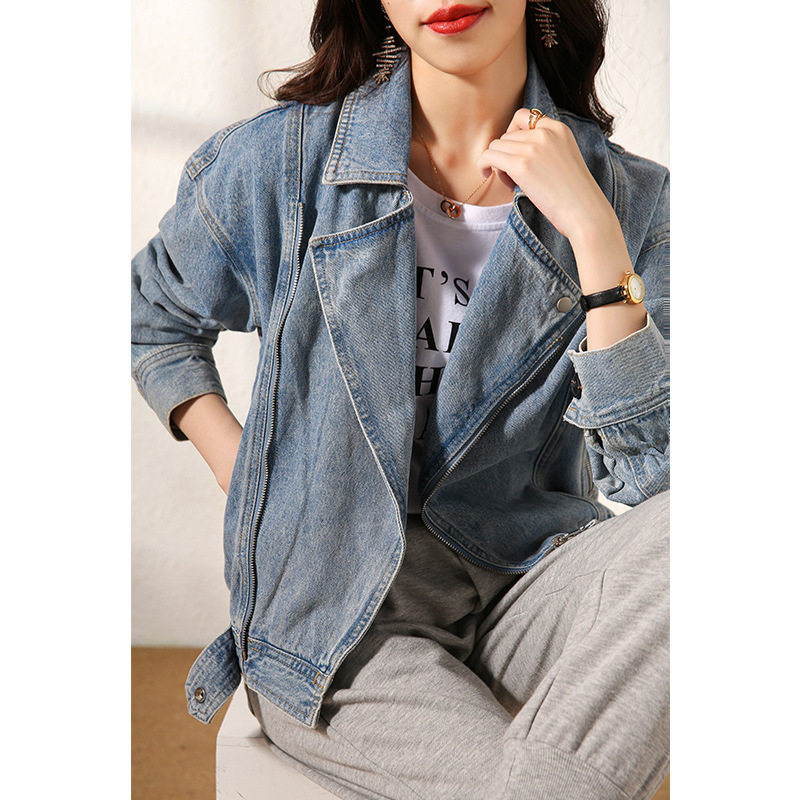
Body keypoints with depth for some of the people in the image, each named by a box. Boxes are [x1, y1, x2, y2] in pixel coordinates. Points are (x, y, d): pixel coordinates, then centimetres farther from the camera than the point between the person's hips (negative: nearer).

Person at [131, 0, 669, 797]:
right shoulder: (278, 161, -4)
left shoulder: (629, 195, 0)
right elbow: (152, 319, 16)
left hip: (522, 590, 3)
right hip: (330, 622, -2)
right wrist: (242, 473, 2)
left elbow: (649, 472, -10)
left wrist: (594, 232, -18)